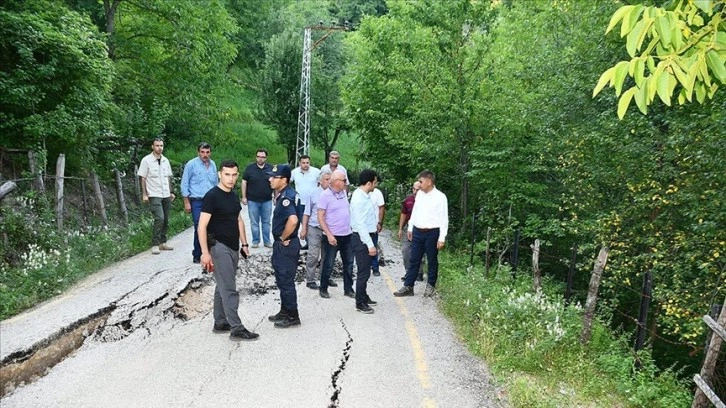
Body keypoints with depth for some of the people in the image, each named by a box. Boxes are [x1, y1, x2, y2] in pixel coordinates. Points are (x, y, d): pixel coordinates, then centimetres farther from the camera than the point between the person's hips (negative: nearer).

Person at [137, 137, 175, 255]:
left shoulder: (165, 160, 11)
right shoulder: (146, 160, -5)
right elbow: (143, 178, -4)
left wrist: (171, 192, 14)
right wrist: (144, 194, -8)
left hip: (166, 195, 6)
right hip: (154, 195, -6)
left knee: (165, 220, 8)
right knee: (159, 218, -17)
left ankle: (162, 242, 20)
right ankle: (155, 245, -9)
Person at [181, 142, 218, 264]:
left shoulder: (213, 165, 9)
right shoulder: (191, 164, -4)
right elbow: (184, 185, -2)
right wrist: (187, 202, -5)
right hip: (197, 202, -4)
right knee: (199, 228, -6)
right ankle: (197, 255, 6)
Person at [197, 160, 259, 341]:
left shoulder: (233, 195, 10)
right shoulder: (212, 196, -14)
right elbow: (202, 226, -17)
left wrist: (244, 244, 15)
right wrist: (205, 252, -21)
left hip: (233, 248, 8)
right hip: (219, 247, -8)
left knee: (223, 287, 15)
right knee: (230, 289, -7)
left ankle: (220, 323, 24)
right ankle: (236, 329, -3)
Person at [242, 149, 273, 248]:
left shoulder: (271, 168, 1)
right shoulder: (250, 168, -4)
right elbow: (244, 182, 0)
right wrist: (244, 197, -3)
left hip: (267, 200, 1)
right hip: (252, 200, -1)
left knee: (266, 222, 8)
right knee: (254, 222, 7)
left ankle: (267, 241, 17)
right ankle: (255, 241, 18)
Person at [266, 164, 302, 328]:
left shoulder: (287, 196, -22)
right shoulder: (282, 194, 9)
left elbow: (293, 220, -37)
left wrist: (283, 238, -21)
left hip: (287, 245, -10)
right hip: (280, 245, 10)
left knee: (286, 281, 0)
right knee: (282, 280, 19)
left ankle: (293, 316, 12)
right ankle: (285, 311, 31)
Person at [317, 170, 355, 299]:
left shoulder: (344, 193, 7)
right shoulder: (325, 195, -12)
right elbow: (320, 217, -13)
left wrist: (352, 228, 12)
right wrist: (329, 235, -18)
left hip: (347, 235, 6)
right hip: (333, 236, -6)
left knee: (349, 264, 12)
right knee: (328, 265, 5)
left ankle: (348, 289, 24)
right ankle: (323, 289, 21)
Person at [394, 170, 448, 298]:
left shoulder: (440, 197, -11)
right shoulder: (419, 194, 6)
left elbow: (444, 219, -11)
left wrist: (442, 238, -14)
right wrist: (410, 228, 17)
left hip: (432, 233, -5)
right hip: (417, 232, 5)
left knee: (432, 261, 9)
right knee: (414, 260, 8)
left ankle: (431, 286, 24)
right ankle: (408, 287, 13)